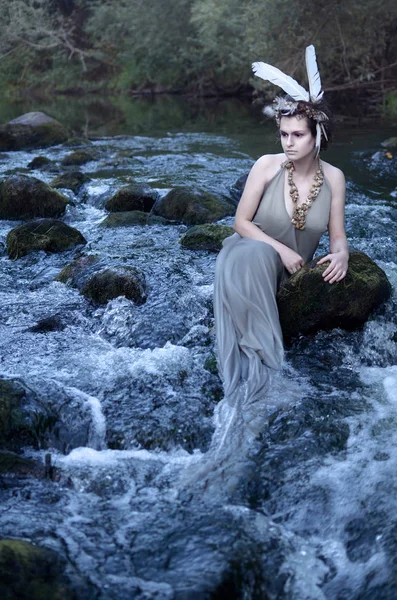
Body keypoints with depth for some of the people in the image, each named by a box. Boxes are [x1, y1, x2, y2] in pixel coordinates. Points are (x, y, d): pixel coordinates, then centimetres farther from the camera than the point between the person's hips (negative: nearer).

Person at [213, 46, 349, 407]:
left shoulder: (333, 177, -7)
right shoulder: (267, 165, -14)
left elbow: (338, 235, 0)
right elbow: (242, 222, -8)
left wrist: (341, 255, -24)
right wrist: (281, 249, -19)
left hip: (291, 269, 2)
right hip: (253, 252, -1)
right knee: (249, 258, -41)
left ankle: (256, 354, -22)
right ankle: (259, 360, -37)